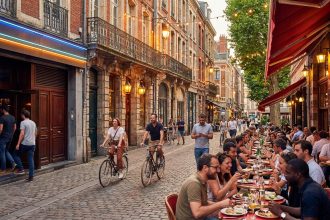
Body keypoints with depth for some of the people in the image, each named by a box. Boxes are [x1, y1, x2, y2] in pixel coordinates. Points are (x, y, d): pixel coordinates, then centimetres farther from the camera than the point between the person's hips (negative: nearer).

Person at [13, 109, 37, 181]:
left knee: (16, 155, 16)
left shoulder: (23, 122, -8)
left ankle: (21, 169, 7)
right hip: (32, 144, 6)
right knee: (31, 160, 6)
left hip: (24, 144, -6)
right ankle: (31, 176, 6)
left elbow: (22, 134, -17)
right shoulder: (33, 123, 13)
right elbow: (35, 134, 20)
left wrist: (18, 144, -15)